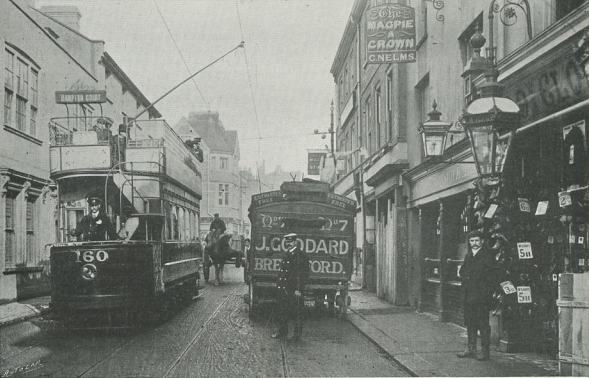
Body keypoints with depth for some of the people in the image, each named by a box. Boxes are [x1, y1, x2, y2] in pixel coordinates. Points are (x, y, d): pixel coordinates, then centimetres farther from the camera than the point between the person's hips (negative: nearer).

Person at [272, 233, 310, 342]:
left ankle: (297, 334, 10)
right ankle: (282, 331, 26)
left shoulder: (300, 255, -11)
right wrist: (280, 286, 15)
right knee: (282, 311, 14)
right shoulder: (287, 255, 15)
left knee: (297, 312, 1)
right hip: (284, 288, 8)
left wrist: (298, 289, -19)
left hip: (295, 290, -8)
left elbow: (304, 274, -15)